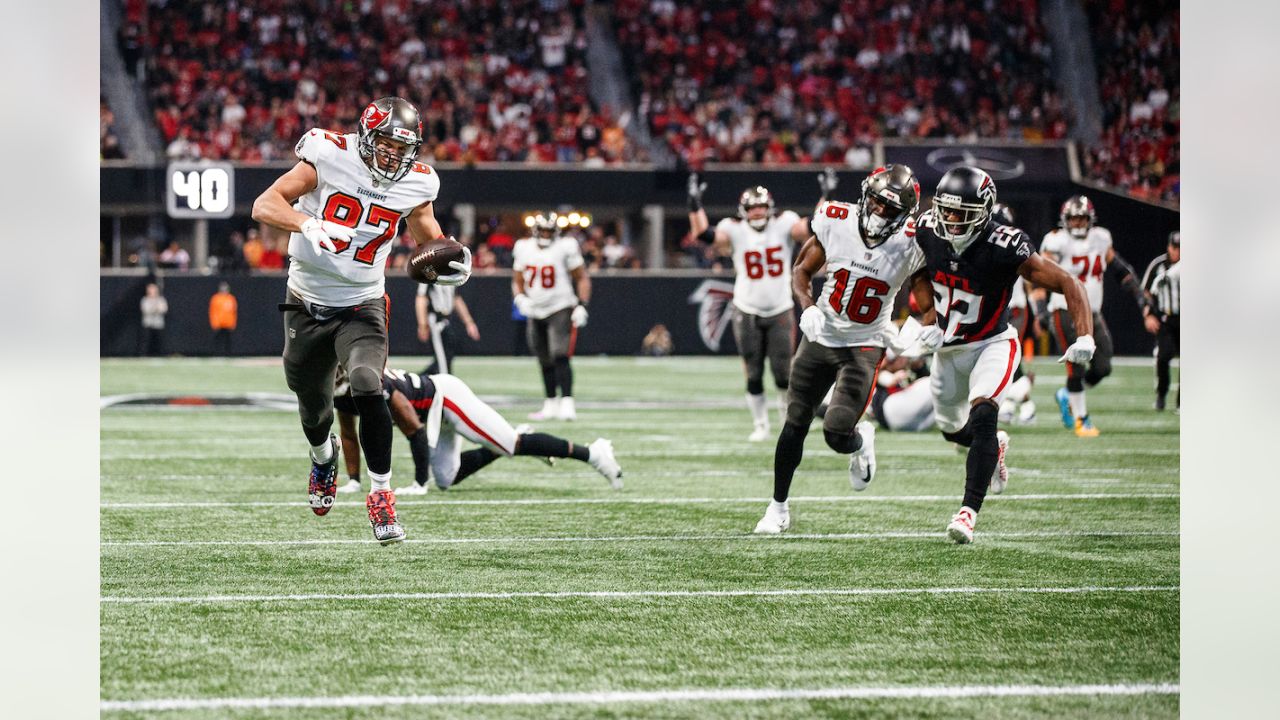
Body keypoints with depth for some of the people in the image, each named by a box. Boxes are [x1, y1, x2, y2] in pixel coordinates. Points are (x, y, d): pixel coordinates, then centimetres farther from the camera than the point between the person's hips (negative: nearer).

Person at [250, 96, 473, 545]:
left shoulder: (413, 185, -6)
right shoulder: (329, 159, -16)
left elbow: (430, 240, 13)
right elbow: (264, 206, -22)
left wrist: (453, 264, -11)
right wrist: (306, 223, -42)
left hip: (361, 309, 0)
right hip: (307, 308, 0)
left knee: (368, 390, -27)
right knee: (314, 408, 17)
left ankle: (381, 495, -15)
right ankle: (323, 456, 55)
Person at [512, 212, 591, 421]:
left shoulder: (565, 247, -6)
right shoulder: (524, 249, 6)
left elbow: (582, 278, -2)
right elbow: (517, 281, 16)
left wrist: (582, 306, -11)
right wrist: (520, 299, -4)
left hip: (561, 309, -5)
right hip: (535, 312, 5)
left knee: (560, 357, -19)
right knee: (545, 363, 11)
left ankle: (567, 403, -24)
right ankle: (550, 405, 21)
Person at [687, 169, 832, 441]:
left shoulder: (784, 225, -2)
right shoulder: (735, 231, -4)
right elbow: (704, 234, -19)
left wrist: (827, 196, -22)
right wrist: (695, 204, -25)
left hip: (780, 311, 0)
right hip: (747, 313, 0)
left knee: (783, 372, -2)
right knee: (753, 375, 3)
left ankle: (788, 415, 23)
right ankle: (760, 424, 16)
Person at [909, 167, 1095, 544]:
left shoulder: (1004, 248, -29)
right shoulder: (928, 231, -16)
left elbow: (1068, 285, -25)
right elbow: (920, 275, 8)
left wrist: (1084, 337, -38)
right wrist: (930, 319, -6)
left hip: (992, 345, -5)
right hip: (948, 347, 5)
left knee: (982, 416, -27)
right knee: (952, 429, 19)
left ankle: (969, 511, -27)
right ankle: (995, 445, 53)